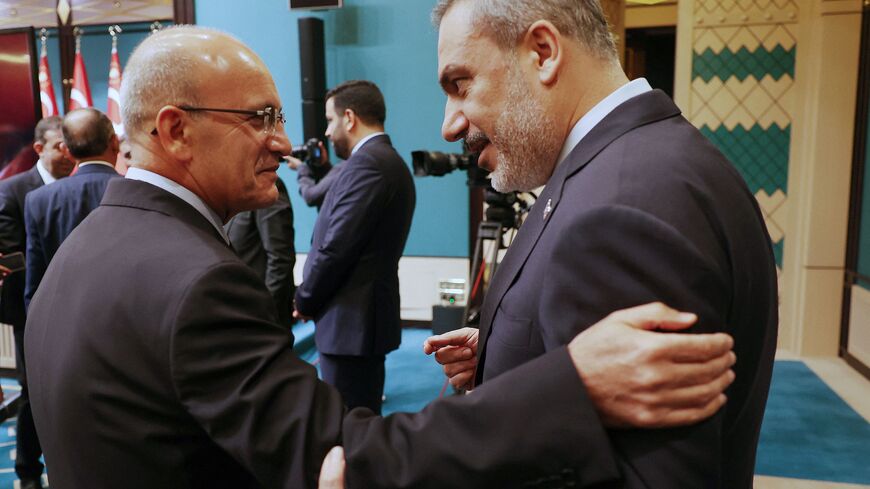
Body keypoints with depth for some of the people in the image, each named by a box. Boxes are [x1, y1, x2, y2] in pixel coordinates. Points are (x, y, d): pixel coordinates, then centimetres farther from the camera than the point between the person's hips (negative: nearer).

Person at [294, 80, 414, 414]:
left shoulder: (366, 163, -16)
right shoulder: (390, 161, 15)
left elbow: (335, 247, -20)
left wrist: (304, 300, -6)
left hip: (351, 320, -10)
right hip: (368, 314, 10)